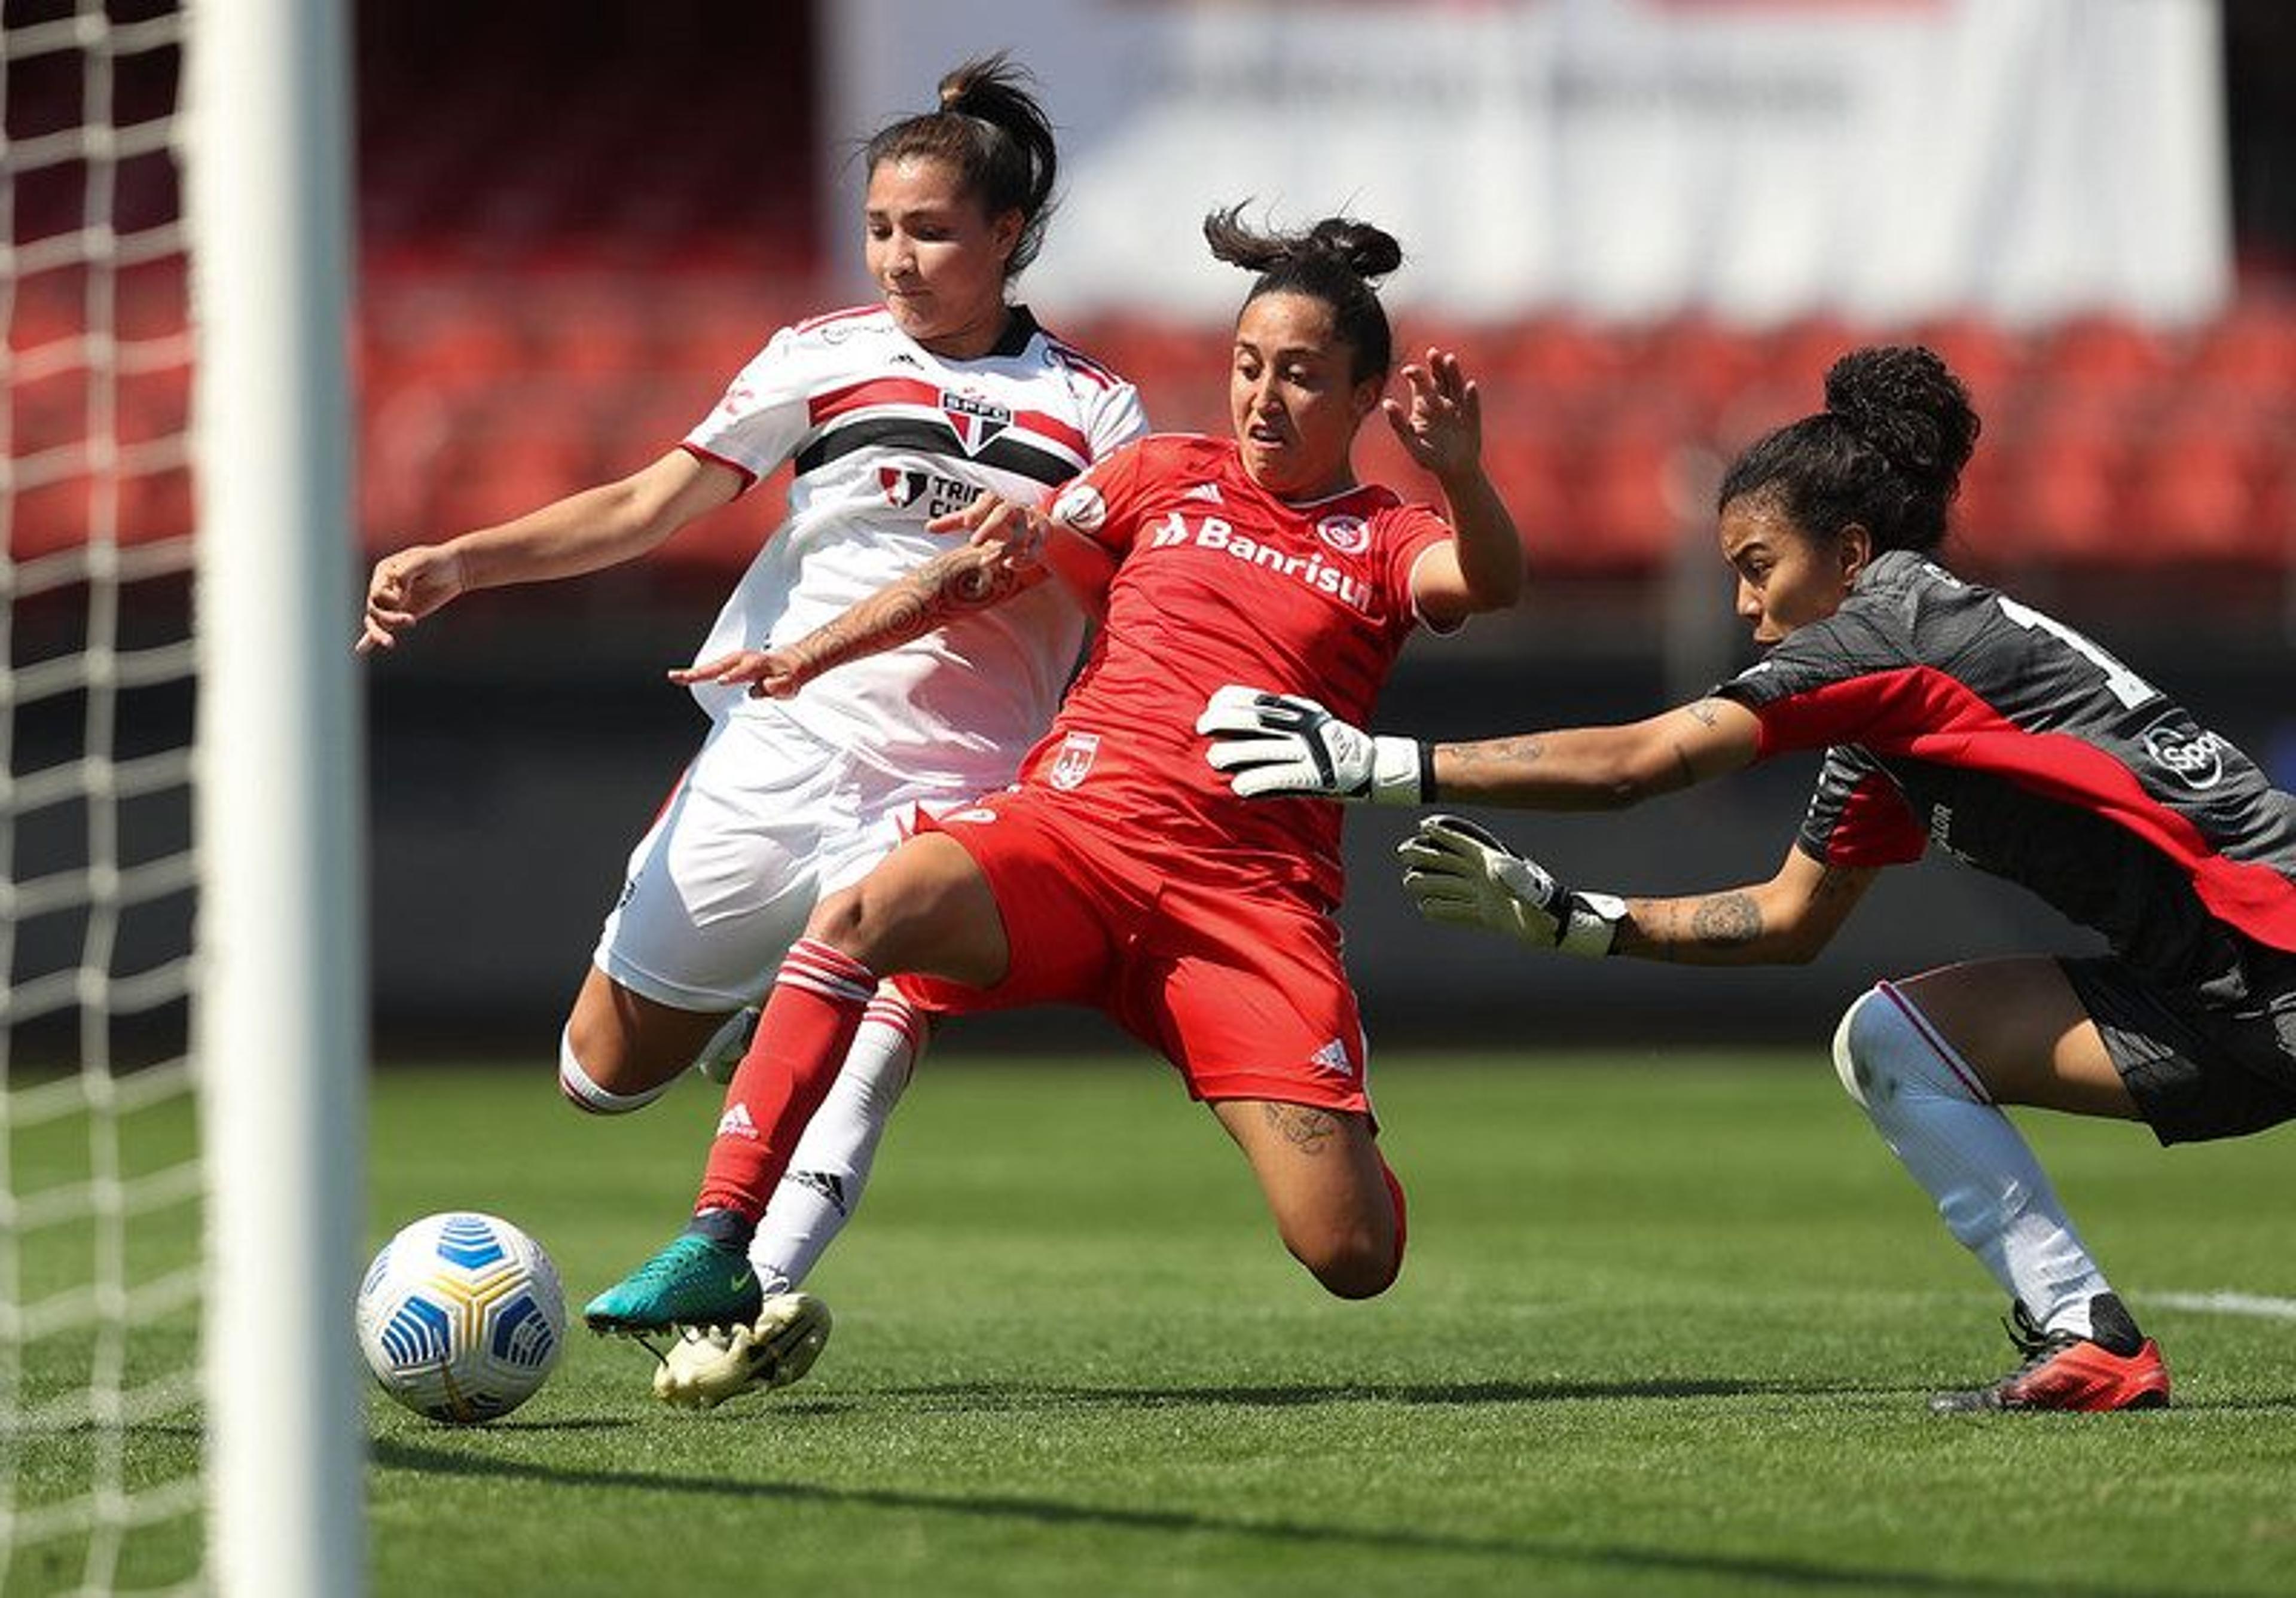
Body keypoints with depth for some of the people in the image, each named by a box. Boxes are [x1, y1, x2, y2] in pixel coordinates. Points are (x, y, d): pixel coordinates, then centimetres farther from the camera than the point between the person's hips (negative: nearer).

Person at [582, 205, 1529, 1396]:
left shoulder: (1386, 540, 11)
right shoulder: (1169, 477, 19)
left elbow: (1490, 583, -10)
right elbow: (993, 563, 21)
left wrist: (1458, 477, -33)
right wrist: (811, 658, 9)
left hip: (1250, 891, -1)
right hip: (1071, 825, 1)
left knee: (1356, 1258, -14)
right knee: (863, 915, -33)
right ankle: (717, 1246, -33)